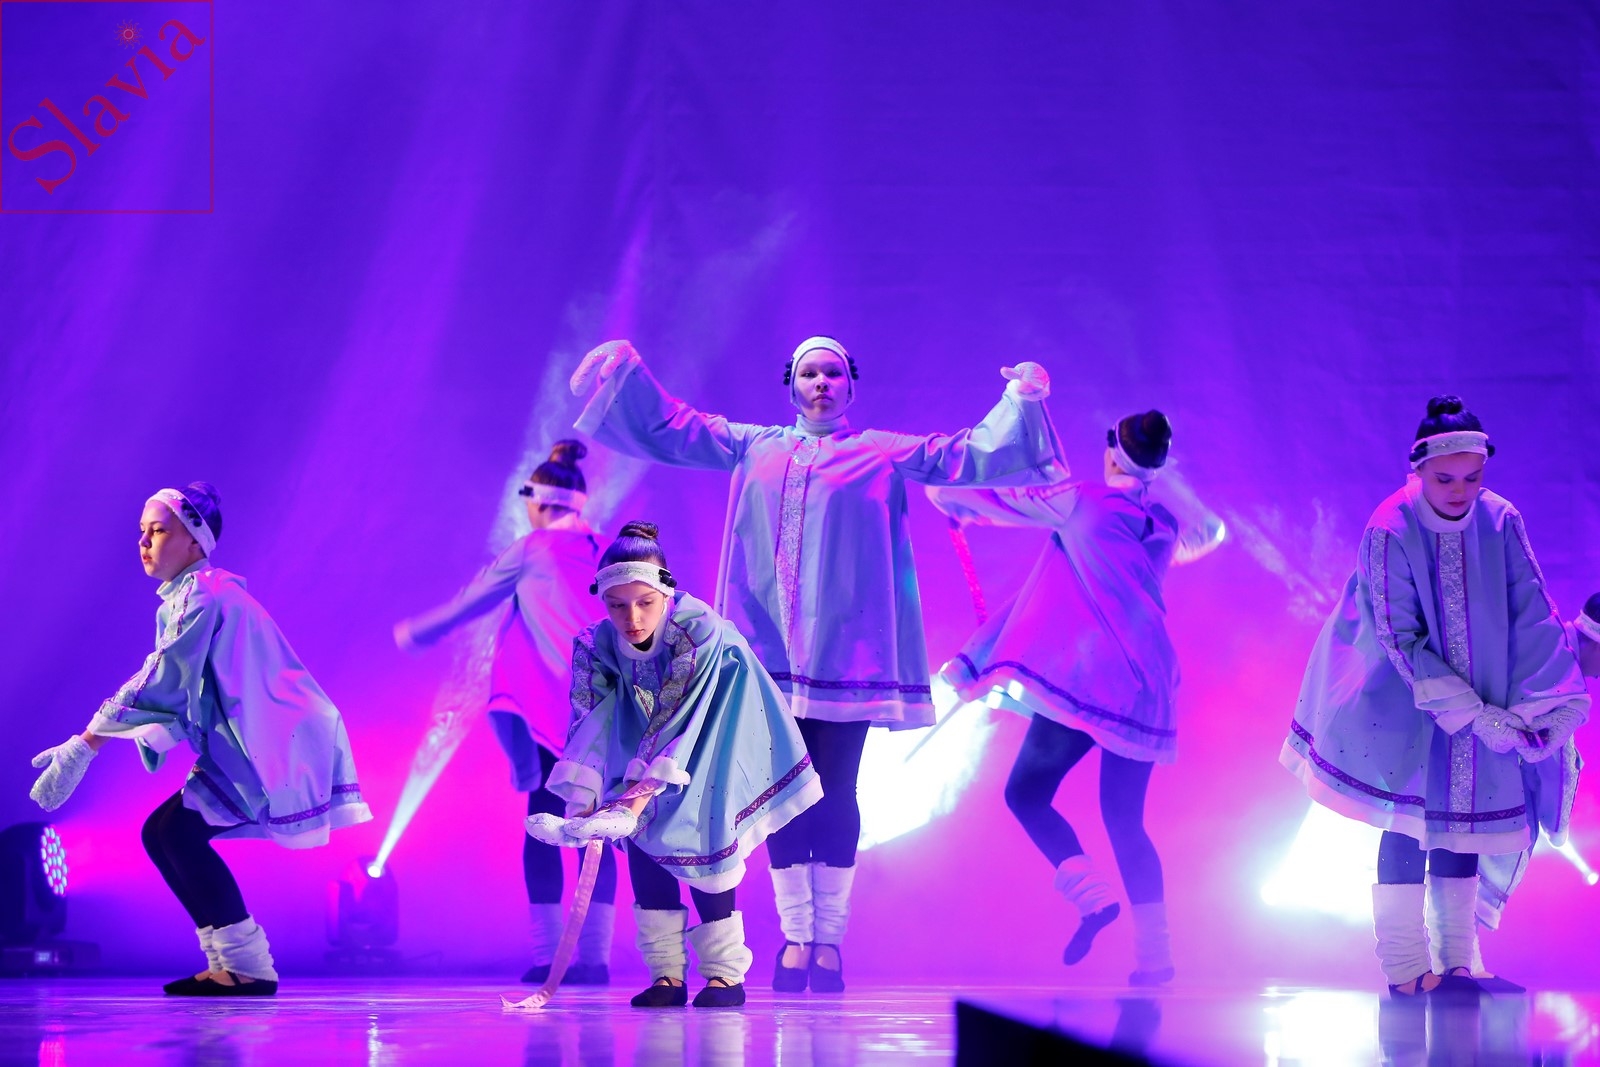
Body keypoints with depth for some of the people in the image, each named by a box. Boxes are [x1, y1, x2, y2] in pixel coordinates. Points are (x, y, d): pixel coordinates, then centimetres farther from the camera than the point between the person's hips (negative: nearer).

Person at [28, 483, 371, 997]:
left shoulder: (204, 596, -13)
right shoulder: (185, 598, 17)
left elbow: (160, 681, -20)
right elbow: (171, 688, 17)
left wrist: (84, 746, -20)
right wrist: (87, 745, 7)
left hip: (275, 746, -10)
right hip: (247, 751, 10)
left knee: (181, 831, -18)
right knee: (161, 832, 7)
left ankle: (250, 968, -16)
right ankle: (228, 963, 9)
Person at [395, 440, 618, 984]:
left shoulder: (529, 551, 0)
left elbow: (467, 604, 10)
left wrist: (414, 634, 24)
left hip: (556, 707, -4)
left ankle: (547, 954, -5)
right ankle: (594, 954, -2)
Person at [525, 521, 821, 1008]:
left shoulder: (699, 630, -35)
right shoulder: (594, 645, -20)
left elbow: (678, 721, -39)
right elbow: (589, 725, -24)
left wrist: (634, 802, -46)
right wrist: (583, 806, -38)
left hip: (713, 732, -4)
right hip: (650, 732, 4)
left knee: (698, 833, -17)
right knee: (641, 835, -11)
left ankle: (725, 974, -6)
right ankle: (667, 975, -4)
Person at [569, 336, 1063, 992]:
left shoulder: (883, 454, 10)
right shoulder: (754, 448, 16)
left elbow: (970, 457, 5)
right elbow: (670, 429, 18)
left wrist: (1019, 402, -4)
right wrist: (626, 371, 11)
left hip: (844, 653, -2)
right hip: (771, 650, 2)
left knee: (836, 795, -2)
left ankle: (829, 941, 2)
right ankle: (794, 938, 6)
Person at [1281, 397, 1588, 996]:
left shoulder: (1501, 523, -7)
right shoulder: (1390, 532, -17)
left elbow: (1533, 615, -5)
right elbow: (1402, 639, -17)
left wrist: (1535, 705, -15)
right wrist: (1472, 714, -20)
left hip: (1484, 707, 4)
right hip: (1409, 706, -3)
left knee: (1461, 823, 7)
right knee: (1410, 824, -6)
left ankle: (1456, 965, 13)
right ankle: (1405, 969, 0)